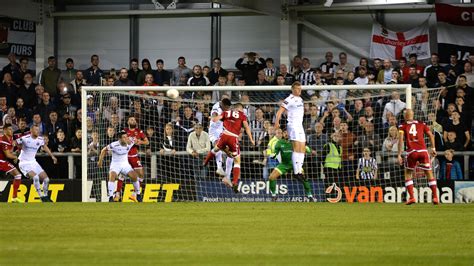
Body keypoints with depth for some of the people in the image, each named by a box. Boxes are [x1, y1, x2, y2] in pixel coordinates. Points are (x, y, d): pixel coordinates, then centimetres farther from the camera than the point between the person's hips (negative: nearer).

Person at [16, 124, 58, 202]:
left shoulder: (40, 140, 1)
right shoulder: (25, 139, -18)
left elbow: (45, 147, 21)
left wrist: (52, 156, 23)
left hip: (33, 162, 7)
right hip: (24, 163, -7)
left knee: (46, 179, 1)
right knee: (35, 177, -28)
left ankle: (45, 195, 21)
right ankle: (41, 196, -17)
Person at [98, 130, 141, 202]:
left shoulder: (130, 143, -12)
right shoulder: (114, 145, -21)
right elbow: (104, 150, -7)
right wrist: (100, 160, -4)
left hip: (125, 164, 3)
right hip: (115, 164, -3)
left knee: (134, 176, -14)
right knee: (112, 176, -30)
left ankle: (137, 194, 6)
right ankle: (111, 197, -28)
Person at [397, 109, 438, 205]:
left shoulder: (403, 126, 7)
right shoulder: (421, 124, 14)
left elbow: (401, 139, -4)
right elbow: (431, 135, 9)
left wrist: (399, 155, -6)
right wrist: (433, 148, 15)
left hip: (411, 152, -1)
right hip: (423, 151, 1)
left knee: (408, 174, 16)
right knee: (429, 174, 12)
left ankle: (411, 197, 4)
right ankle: (435, 197, 6)